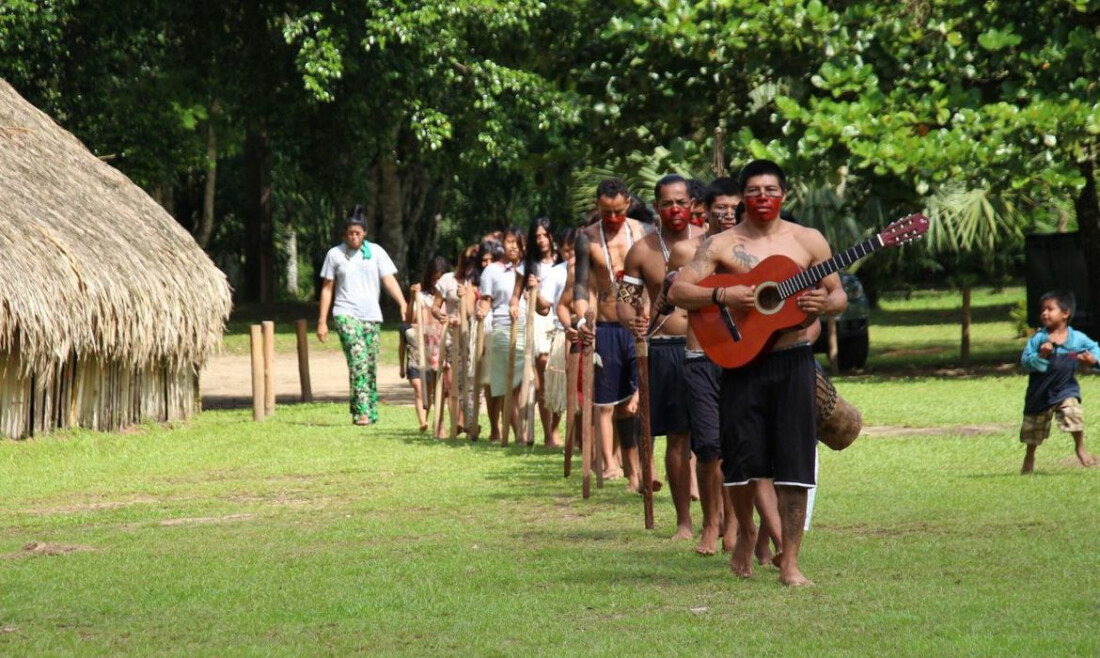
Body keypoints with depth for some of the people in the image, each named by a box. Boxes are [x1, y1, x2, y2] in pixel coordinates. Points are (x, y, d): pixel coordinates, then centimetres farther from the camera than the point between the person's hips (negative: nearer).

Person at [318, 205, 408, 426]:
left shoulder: (376, 252, 6)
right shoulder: (335, 254, 4)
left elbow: (389, 280, -1)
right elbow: (327, 289, 8)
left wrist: (403, 304, -15)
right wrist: (322, 322, 5)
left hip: (371, 315, 3)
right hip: (346, 314, -3)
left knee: (371, 365, 4)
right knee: (358, 359, -19)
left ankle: (371, 413, 13)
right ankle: (361, 411, -25)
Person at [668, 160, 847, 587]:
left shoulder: (808, 241, 7)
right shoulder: (721, 245, 3)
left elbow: (839, 295, 12)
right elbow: (677, 292, -4)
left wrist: (824, 303, -11)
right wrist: (723, 296, -19)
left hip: (793, 363, 1)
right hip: (741, 360, -1)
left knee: (794, 464, -3)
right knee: (742, 457, -2)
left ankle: (789, 563, 3)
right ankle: (746, 531, 28)